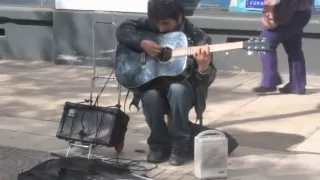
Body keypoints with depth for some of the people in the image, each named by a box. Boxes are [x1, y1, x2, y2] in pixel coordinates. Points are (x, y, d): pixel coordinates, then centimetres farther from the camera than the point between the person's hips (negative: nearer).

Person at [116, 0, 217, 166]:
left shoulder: (198, 38, -11)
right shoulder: (152, 25, -2)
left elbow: (206, 80, -15)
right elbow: (123, 29, -4)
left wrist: (203, 67, -39)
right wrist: (143, 43, -20)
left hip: (183, 87, -2)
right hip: (153, 83, 2)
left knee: (177, 89, -36)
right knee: (150, 96, -32)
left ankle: (180, 146, -17)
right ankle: (159, 144, -5)